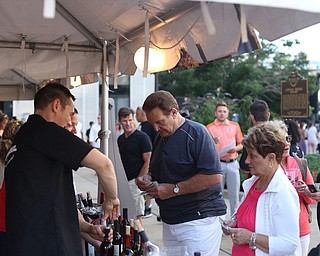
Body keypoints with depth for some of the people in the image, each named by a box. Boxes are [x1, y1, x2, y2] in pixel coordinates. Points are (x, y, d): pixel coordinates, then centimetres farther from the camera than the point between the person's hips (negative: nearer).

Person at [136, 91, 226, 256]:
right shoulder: (160, 138, 14)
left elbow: (214, 176, -21)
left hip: (198, 220, -7)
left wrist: (174, 189, -18)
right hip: (170, 222, 8)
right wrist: (147, 180, 3)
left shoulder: (196, 132, -12)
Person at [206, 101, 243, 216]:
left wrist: (235, 148, -7)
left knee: (234, 194, 6)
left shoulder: (235, 126, 10)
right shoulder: (209, 128, 2)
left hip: (233, 163, 2)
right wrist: (213, 142, -17)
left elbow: (241, 145, 14)